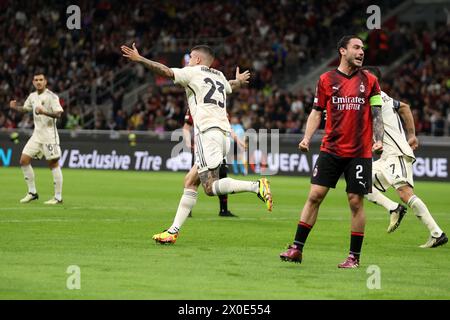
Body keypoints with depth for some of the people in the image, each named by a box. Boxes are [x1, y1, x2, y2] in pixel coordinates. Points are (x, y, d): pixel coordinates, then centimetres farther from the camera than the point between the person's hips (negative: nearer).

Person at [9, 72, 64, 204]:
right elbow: (25, 109, 27)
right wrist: (15, 107, 5)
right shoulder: (32, 96, 11)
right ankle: (32, 192, 12)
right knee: (24, 160, 2)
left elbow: (58, 114, -19)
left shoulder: (51, 96, -11)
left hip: (49, 135, -7)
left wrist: (44, 112, -35)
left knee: (53, 163, -5)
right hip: (36, 134, 7)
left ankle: (58, 197, 0)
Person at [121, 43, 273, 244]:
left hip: (207, 132, -8)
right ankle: (173, 231, 7)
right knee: (190, 182, 10)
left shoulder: (193, 72, 6)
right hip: (224, 133, 8)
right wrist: (239, 81, 74)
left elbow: (166, 72, -8)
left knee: (211, 187, -16)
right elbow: (231, 86, 50)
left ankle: (256, 186, -28)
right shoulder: (219, 76, 26)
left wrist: (139, 59, -3)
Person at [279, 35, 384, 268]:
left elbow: (376, 114, 5)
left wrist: (379, 140, -10)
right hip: (331, 150, 0)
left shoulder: (369, 81, 5)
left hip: (359, 152, 0)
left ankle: (354, 257, 9)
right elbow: (317, 112, 9)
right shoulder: (326, 80, 5)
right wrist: (307, 138, -3)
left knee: (356, 202, 0)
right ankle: (297, 249, 2)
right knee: (315, 195, -4)